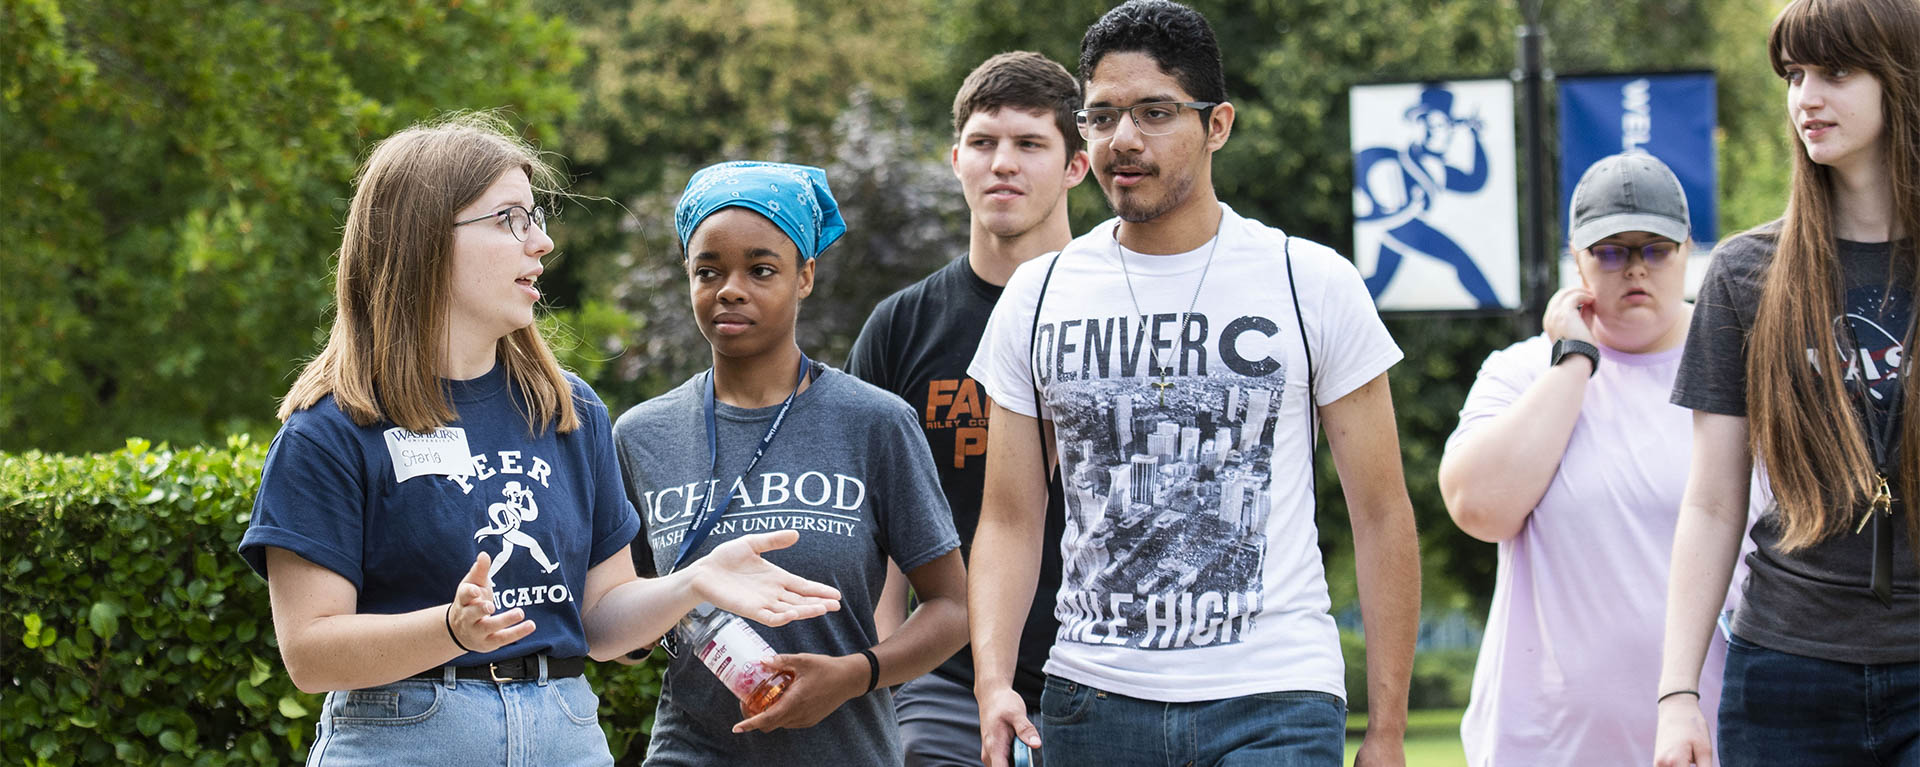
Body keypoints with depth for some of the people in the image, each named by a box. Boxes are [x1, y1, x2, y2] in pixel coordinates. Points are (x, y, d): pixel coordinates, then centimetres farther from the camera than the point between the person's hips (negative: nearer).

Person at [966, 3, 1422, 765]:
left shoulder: (1312, 285, 1)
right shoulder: (1037, 298, 8)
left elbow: (1381, 516, 2)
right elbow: (1010, 521, 8)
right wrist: (993, 681, -9)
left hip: (1272, 703, -3)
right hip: (1090, 698, 3)